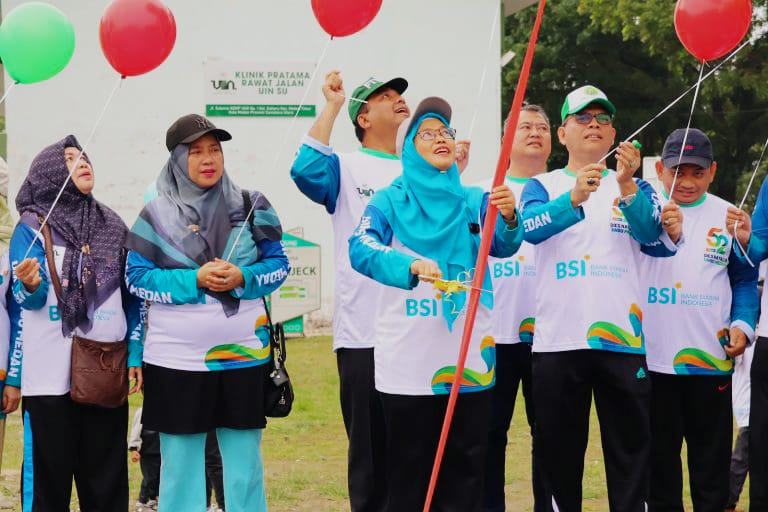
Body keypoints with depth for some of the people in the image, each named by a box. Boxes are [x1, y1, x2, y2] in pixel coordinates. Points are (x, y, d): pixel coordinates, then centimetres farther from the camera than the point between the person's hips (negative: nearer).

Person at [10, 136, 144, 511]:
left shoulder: (112, 226, 12)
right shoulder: (32, 226, 0)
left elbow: (133, 297, 15)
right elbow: (28, 301, -6)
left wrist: (135, 353, 7)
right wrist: (30, 285, -29)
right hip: (50, 376, -3)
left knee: (107, 480, 5)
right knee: (49, 479, -3)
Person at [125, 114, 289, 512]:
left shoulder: (249, 206, 3)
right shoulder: (157, 214, 0)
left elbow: (279, 265, 6)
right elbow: (136, 278, -2)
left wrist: (242, 278, -14)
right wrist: (194, 280, -15)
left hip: (243, 355, 1)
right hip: (176, 360, -1)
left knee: (245, 461, 6)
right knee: (180, 463, 3)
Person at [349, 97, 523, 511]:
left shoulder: (475, 201, 7)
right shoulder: (391, 201, 0)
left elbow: (503, 246, -10)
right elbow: (361, 249, -17)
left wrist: (508, 219, -34)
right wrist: (411, 265, -36)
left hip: (469, 362, 2)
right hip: (406, 363, -2)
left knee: (465, 475, 7)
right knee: (408, 476, 3)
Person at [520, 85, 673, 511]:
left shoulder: (636, 188, 11)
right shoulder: (543, 186, 8)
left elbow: (651, 233, -10)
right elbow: (531, 227, -14)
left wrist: (627, 187, -29)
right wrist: (573, 198, -33)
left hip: (622, 338, 0)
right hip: (558, 341, 0)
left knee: (630, 445, 1)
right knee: (558, 451, 6)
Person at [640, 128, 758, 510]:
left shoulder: (728, 217, 4)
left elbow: (745, 280, 10)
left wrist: (742, 324, -7)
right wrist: (665, 232, -44)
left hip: (710, 360, 1)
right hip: (651, 358, -1)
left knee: (712, 464, 8)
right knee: (657, 458, 9)